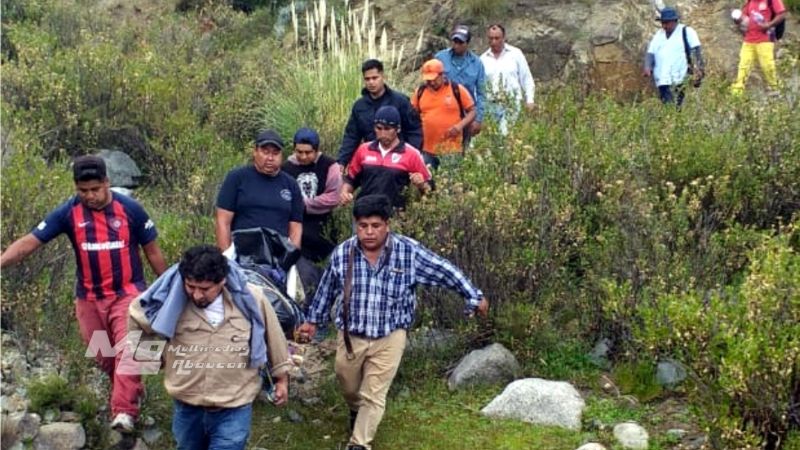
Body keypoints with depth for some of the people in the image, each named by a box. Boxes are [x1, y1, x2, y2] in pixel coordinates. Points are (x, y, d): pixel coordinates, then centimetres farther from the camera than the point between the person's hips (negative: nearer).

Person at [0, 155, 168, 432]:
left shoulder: (130, 209, -8)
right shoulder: (68, 213, -6)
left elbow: (152, 250, 2)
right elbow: (30, 242, -9)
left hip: (128, 293, -3)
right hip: (89, 299, 3)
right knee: (104, 358, 12)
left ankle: (124, 412, -22)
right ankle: (132, 392, 35)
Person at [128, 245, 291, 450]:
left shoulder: (250, 299, -13)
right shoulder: (169, 298, -13)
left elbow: (273, 337, 3)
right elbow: (135, 319, 7)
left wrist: (281, 377, 11)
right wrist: (154, 354, 5)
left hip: (234, 409, -3)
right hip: (186, 406, 3)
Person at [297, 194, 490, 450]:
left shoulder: (409, 252, -16)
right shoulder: (342, 253, -10)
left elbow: (447, 273, -5)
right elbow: (326, 290, 7)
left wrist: (474, 297, 0)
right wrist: (313, 320, 17)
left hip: (389, 338, -3)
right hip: (350, 335, 3)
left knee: (374, 396, -1)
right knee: (349, 388, 22)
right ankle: (356, 411, 55)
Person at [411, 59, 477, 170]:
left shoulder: (457, 90, -3)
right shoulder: (420, 92, 7)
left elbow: (472, 111, 2)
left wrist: (460, 125, -15)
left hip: (452, 149, -3)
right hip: (428, 149, 3)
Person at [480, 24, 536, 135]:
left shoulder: (515, 54, 4)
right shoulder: (483, 59, 10)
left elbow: (526, 79, 7)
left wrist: (529, 100, 0)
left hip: (512, 104, -2)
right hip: (491, 106, 2)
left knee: (506, 134, -17)